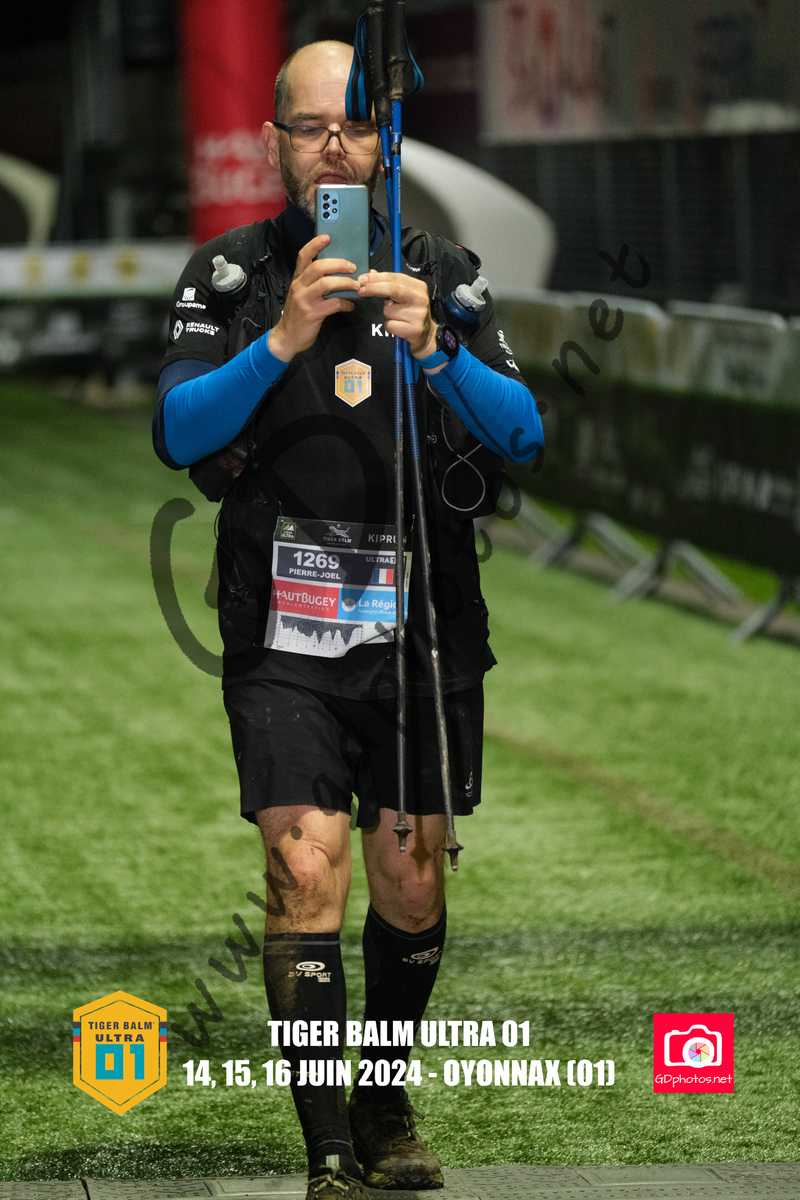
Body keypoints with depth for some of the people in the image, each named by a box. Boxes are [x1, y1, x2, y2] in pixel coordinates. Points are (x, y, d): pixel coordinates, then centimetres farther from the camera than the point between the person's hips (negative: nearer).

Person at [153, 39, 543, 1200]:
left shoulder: (442, 275, 7)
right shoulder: (229, 275, 3)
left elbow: (522, 434, -3)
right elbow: (178, 431, -9)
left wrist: (437, 351, -20)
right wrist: (281, 341, -23)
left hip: (422, 625, 2)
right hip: (285, 634, -2)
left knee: (411, 885, 8)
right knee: (306, 872, -13)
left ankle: (388, 1102, 32)